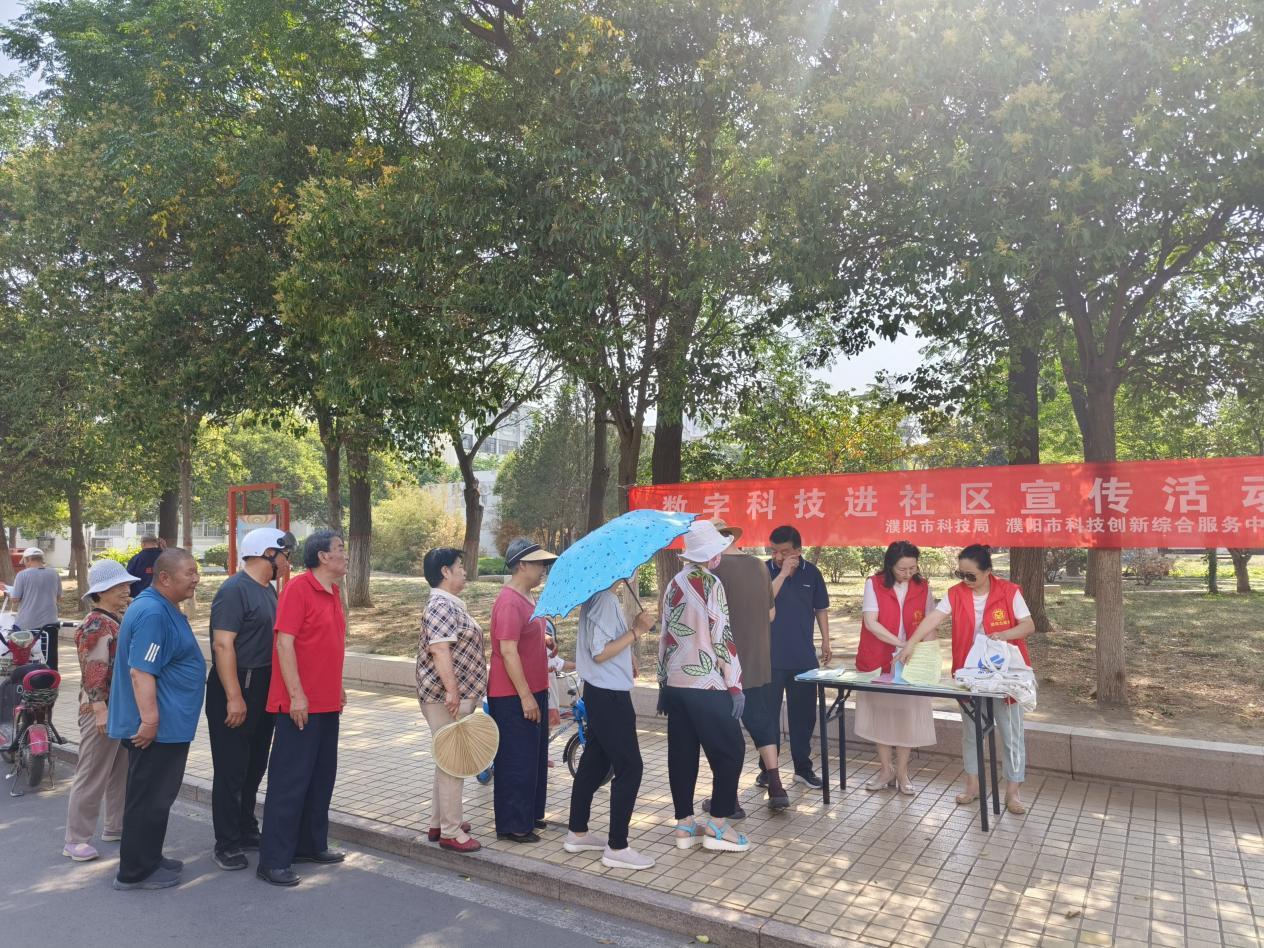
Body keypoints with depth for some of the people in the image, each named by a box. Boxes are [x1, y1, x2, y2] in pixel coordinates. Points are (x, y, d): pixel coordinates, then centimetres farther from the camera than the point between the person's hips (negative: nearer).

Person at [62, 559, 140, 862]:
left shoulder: (122, 619, 10)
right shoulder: (95, 626, -16)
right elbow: (92, 671, -22)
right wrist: (100, 709, -25)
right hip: (103, 709, -9)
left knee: (122, 770, 16)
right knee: (93, 775, -1)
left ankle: (116, 826, 28)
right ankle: (75, 840, 9)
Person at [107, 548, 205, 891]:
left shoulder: (164, 608, 12)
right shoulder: (152, 613, -21)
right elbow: (140, 671, -26)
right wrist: (149, 720, -27)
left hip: (168, 722, 10)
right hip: (157, 726, -10)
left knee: (156, 795, 19)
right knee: (149, 798, 1)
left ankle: (148, 859, 31)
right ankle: (135, 872, 12)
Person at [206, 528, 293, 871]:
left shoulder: (268, 589, 12)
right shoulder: (234, 590, -16)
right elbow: (223, 645, -21)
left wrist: (274, 688, 17)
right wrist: (234, 697, -24)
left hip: (263, 690, 9)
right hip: (235, 689, -9)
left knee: (254, 767, 17)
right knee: (231, 771, 1)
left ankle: (247, 831, 30)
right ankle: (226, 845, 12)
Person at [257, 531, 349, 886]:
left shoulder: (333, 592, 11)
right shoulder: (298, 589, -15)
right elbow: (284, 643, -19)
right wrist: (296, 695, -21)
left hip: (327, 704, 9)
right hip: (300, 704, -9)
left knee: (321, 778, 16)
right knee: (289, 781, -1)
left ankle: (311, 845, 29)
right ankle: (273, 860, 8)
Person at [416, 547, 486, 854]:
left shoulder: (451, 604, 16)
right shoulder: (441, 605, -17)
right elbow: (439, 648, -26)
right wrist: (452, 691, -29)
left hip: (459, 694, 11)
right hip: (448, 697, -11)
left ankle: (439, 823, 28)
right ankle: (450, 832, 6)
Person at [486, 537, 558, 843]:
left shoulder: (526, 598, 12)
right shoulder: (509, 602, -20)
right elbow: (508, 651, -24)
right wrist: (525, 696, -23)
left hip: (532, 691, 10)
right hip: (513, 696, -10)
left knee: (534, 757, 18)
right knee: (516, 761, 0)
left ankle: (530, 815, 31)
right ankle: (512, 826, 12)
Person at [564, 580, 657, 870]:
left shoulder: (600, 598, 10)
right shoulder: (605, 600, -20)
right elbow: (600, 653, -22)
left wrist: (636, 627, 4)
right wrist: (636, 631, -21)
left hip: (600, 693, 10)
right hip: (610, 696, -10)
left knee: (594, 762, 17)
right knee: (630, 767, -3)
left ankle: (577, 833, 29)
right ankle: (616, 848, 4)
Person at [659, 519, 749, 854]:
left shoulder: (674, 584, 10)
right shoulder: (710, 583, -11)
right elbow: (721, 637, -14)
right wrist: (734, 684, -9)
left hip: (674, 684, 7)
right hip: (707, 687, -7)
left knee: (682, 754, 12)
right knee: (730, 752, 5)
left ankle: (685, 825, 18)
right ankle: (717, 825, 8)